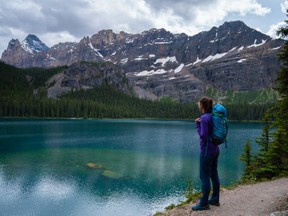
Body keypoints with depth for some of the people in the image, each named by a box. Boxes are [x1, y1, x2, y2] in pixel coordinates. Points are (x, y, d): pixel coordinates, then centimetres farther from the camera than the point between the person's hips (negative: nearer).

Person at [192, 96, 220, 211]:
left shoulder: (204, 118, -19)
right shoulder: (212, 117, 7)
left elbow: (203, 135, -20)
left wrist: (197, 124, -9)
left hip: (207, 150, -9)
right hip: (215, 149, 9)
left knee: (204, 177, 0)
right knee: (214, 174, 16)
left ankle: (204, 203, 10)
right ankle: (215, 199, 28)